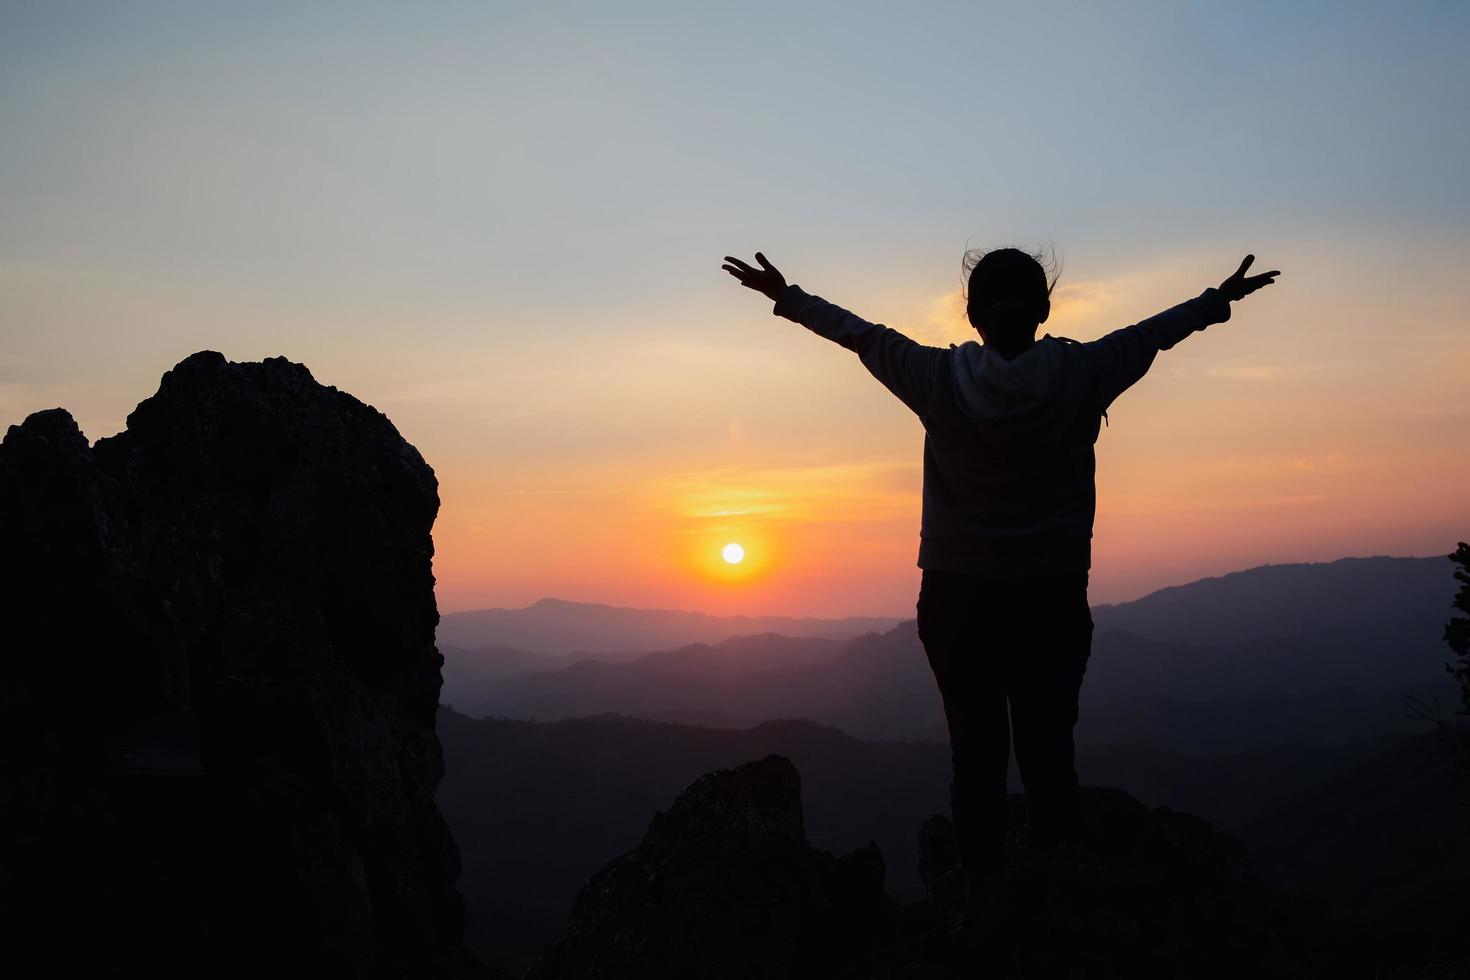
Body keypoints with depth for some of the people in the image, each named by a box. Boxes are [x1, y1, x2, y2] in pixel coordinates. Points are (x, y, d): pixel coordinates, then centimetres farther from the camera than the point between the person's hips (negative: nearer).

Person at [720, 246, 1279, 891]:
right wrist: (1220, 299, 30)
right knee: (1050, 759, 6)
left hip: (956, 601, 0)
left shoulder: (938, 379, -8)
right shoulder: (1081, 375, -7)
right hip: (1053, 601, 0)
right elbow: (1152, 333, 11)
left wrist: (786, 297, 23)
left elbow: (861, 335, 7)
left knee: (976, 759, 7)